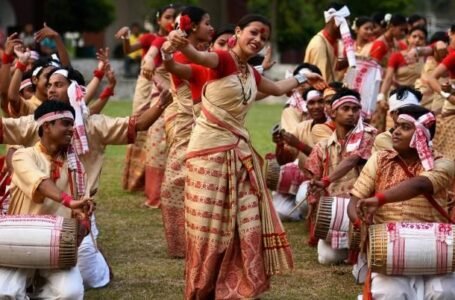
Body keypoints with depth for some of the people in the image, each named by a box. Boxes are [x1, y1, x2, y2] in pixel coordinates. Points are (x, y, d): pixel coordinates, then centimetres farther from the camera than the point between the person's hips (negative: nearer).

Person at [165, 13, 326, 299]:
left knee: (245, 223, 6)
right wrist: (181, 44, -58)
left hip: (238, 150, 8)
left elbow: (277, 88, 35)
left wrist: (303, 78, 46)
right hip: (210, 148, -8)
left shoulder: (251, 73, 12)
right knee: (211, 224, -3)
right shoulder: (224, 59, -11)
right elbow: (199, 56, -36)